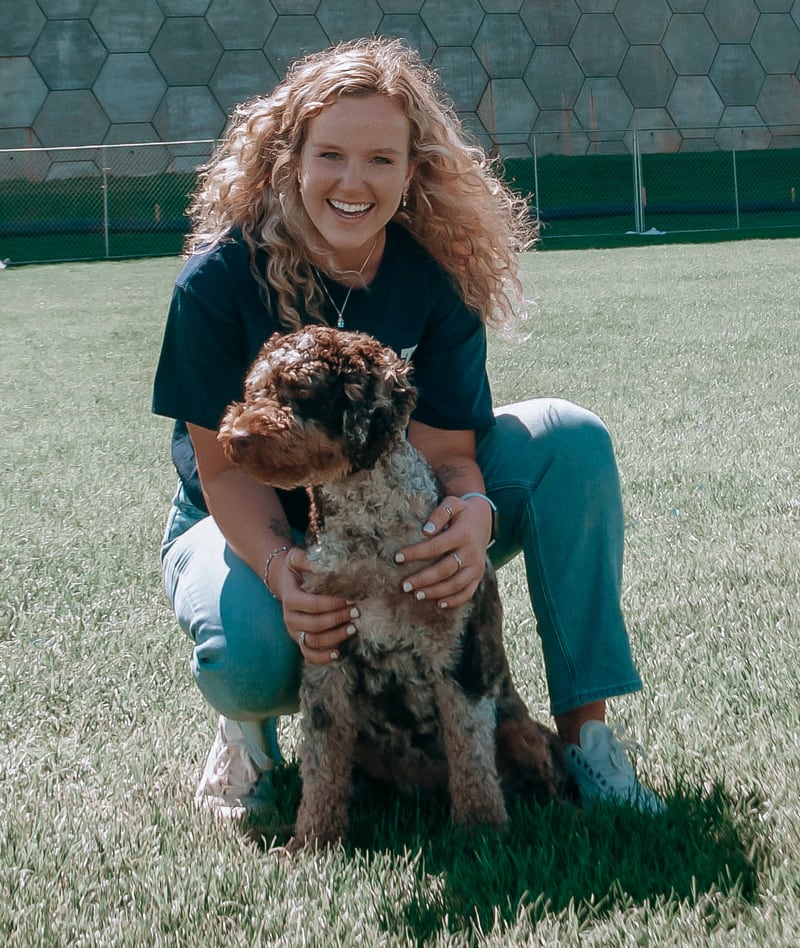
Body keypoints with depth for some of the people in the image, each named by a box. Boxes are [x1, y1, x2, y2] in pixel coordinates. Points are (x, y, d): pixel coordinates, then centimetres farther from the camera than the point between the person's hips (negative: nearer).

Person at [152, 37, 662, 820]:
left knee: (571, 440, -20)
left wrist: (474, 515, -42)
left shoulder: (438, 279, -14)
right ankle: (249, 725, 4)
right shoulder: (219, 280, -21)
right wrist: (282, 569, -39)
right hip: (251, 527, -3)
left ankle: (583, 730, -14)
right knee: (252, 655, -39)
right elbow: (226, 467, -19)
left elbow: (446, 448, -17)